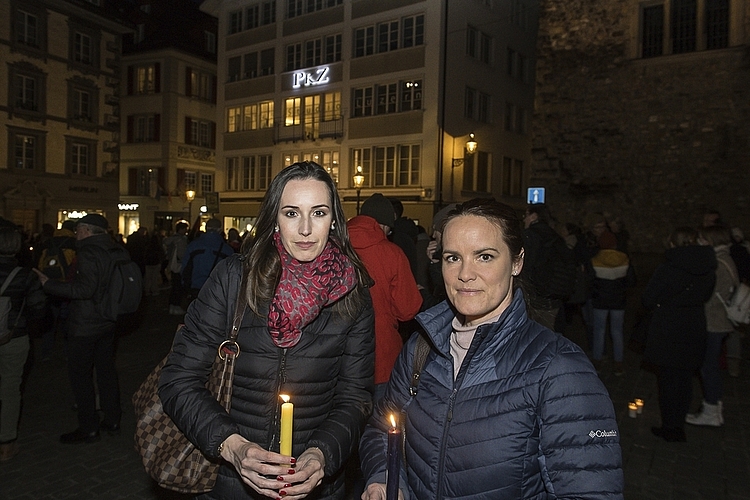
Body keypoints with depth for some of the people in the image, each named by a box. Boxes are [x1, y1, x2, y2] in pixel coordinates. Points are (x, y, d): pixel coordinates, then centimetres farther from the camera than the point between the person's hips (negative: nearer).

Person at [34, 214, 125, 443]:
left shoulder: (88, 252, -18)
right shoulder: (118, 252, 6)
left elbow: (85, 289, -26)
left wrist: (48, 284, -19)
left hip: (85, 325, -8)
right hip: (108, 322, 8)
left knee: (80, 374, 3)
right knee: (106, 369, 16)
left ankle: (88, 428, 11)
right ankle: (112, 420, 25)